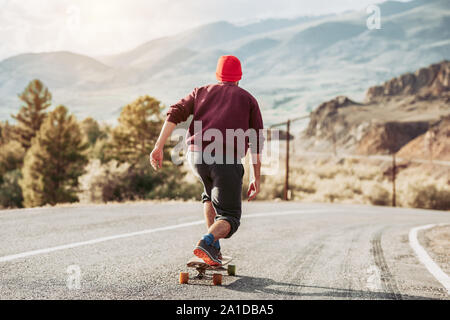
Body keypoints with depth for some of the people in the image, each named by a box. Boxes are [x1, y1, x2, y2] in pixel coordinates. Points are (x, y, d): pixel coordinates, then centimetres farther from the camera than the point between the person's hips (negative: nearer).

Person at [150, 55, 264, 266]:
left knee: (211, 192, 34)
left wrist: (158, 147, 0)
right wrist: (256, 178, 14)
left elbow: (175, 114, 6)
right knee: (229, 219, 7)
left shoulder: (201, 93, 24)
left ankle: (214, 248, 23)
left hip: (196, 155, 3)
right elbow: (256, 142, 11)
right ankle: (207, 243, -26)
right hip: (226, 160, -3)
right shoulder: (248, 100, 20)